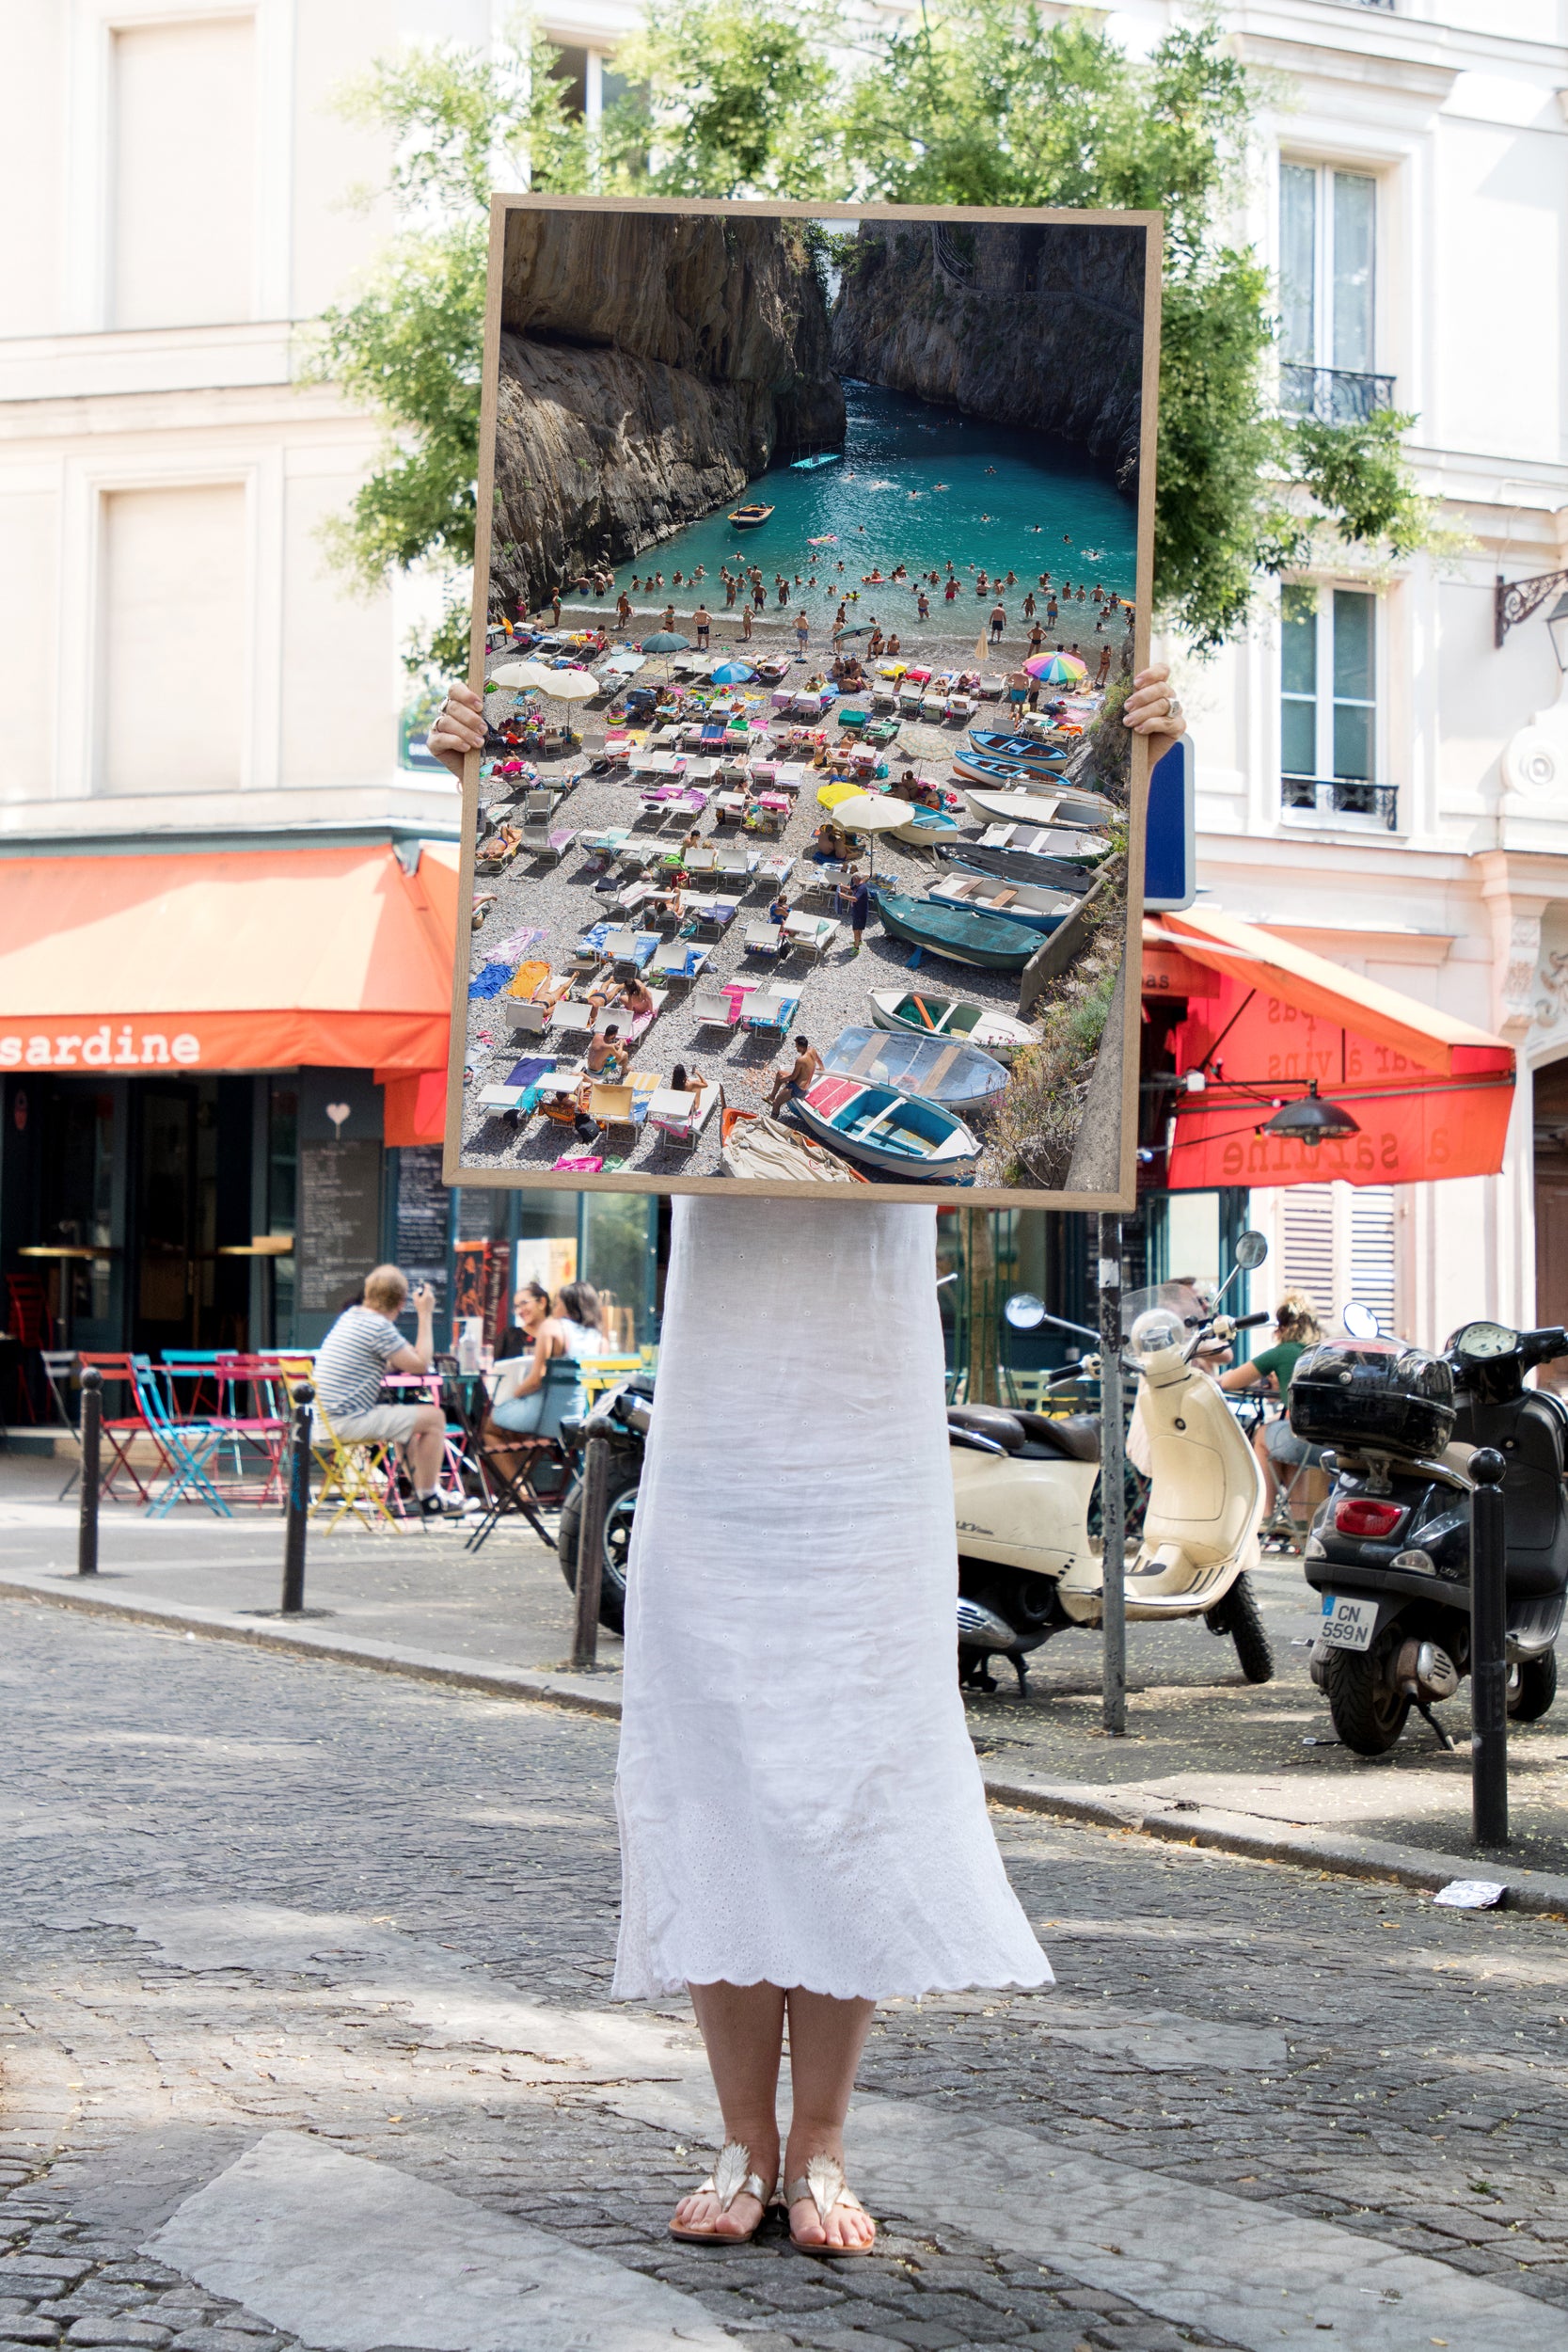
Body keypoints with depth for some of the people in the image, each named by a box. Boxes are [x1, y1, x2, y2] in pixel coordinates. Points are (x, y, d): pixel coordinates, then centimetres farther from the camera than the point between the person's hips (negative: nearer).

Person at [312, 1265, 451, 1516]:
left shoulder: (351, 1315, 14)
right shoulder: (380, 1327, -16)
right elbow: (421, 1365, -12)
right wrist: (425, 1315, -6)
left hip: (325, 1418, 10)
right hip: (348, 1423, -10)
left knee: (409, 1419, 30)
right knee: (434, 1418, -5)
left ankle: (421, 1488, 34)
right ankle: (429, 1499, 4)